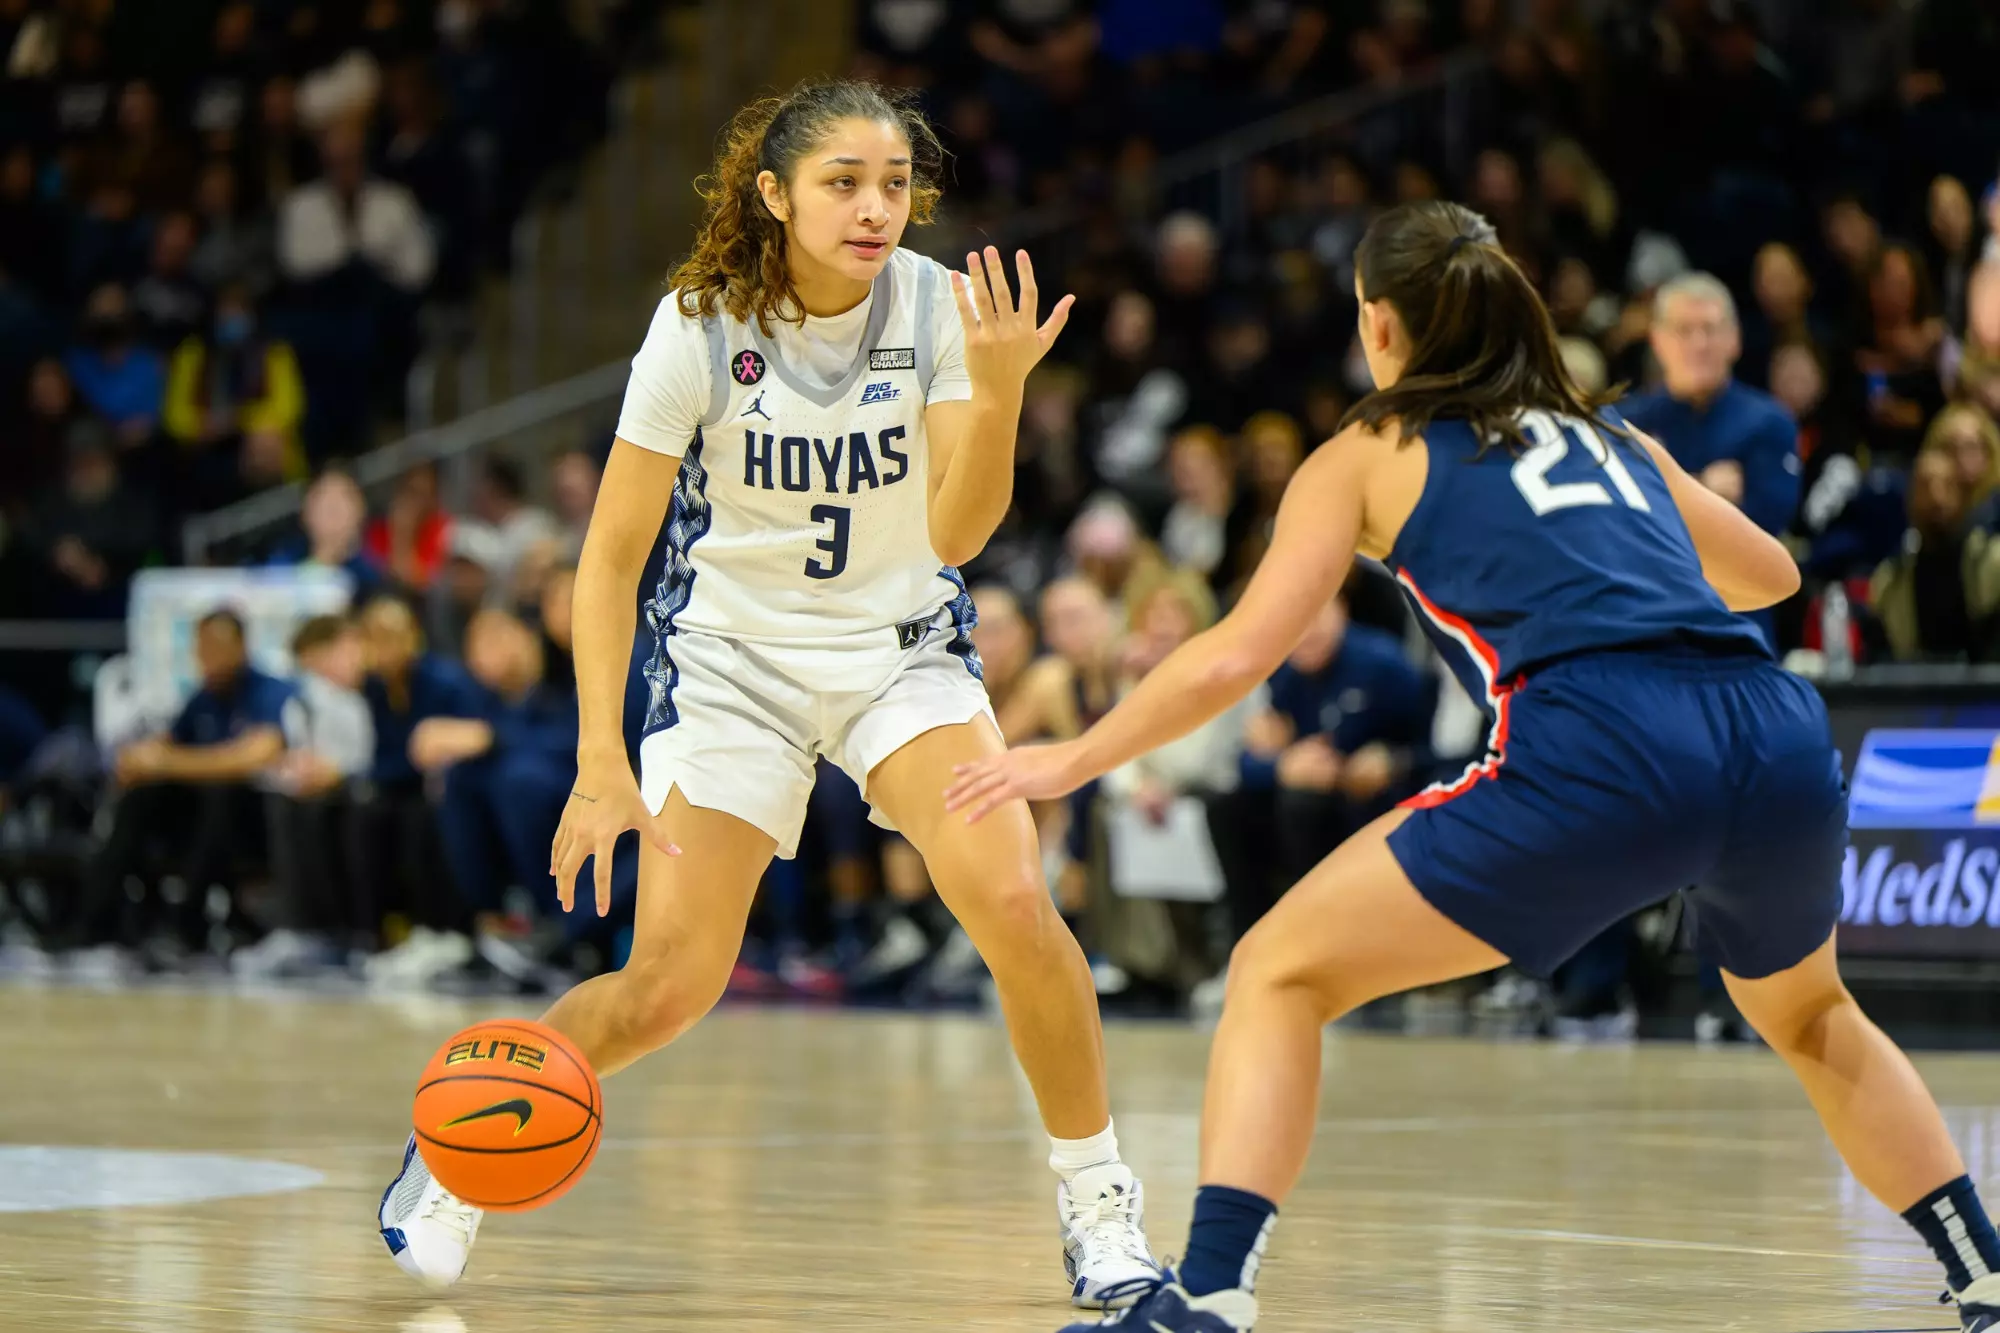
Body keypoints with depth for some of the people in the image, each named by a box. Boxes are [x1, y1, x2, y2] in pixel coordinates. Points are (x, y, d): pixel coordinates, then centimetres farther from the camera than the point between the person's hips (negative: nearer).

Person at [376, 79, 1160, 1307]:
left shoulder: (938, 309, -14)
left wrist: (998, 391, -38)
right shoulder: (703, 325, -18)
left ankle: (1101, 1211, -6)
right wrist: (603, 763, -20)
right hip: (730, 658, -1)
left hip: (902, 647, 1)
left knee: (1014, 900, -23)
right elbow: (614, 551, -13)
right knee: (670, 987, -10)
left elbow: (956, 533, -20)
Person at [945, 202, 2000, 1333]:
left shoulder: (1370, 454, 17)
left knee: (1280, 973, 7)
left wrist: (1073, 760, 22)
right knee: (1809, 1017, 35)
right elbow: (1772, 573, 42)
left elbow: (1235, 658, 10)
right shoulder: (1614, 435, 30)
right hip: (1782, 736, 5)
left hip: (1596, 752, -5)